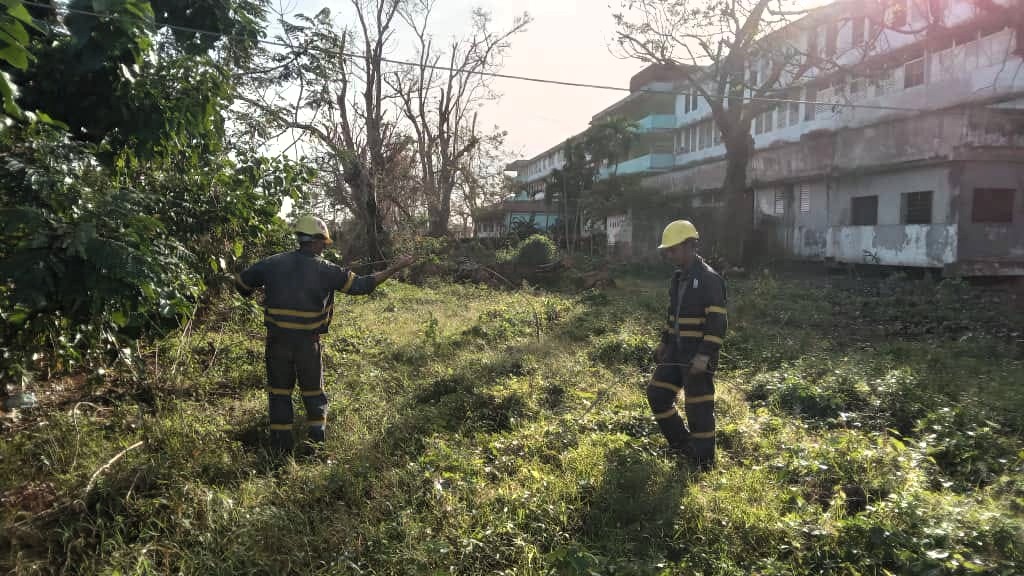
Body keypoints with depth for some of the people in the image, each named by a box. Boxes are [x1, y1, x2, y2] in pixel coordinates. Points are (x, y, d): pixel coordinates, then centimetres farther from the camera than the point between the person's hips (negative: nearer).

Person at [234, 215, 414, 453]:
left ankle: (281, 448, 17)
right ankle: (318, 443, 17)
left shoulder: (274, 263, 0)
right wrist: (394, 268, -1)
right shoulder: (325, 270, -8)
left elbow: (241, 283, 9)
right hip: (308, 343, -2)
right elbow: (361, 285, -7)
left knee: (279, 393, 13)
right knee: (314, 394, 14)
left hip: (277, 341, 2)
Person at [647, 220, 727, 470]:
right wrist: (664, 343, 19)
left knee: (699, 410, -1)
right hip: (676, 353, 9)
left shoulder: (710, 279, -16)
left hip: (698, 358, -9)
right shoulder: (678, 278, 11)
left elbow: (717, 323, -20)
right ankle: (682, 443, 27)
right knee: (657, 394, 11)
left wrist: (705, 356, -26)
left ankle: (704, 465, 14)